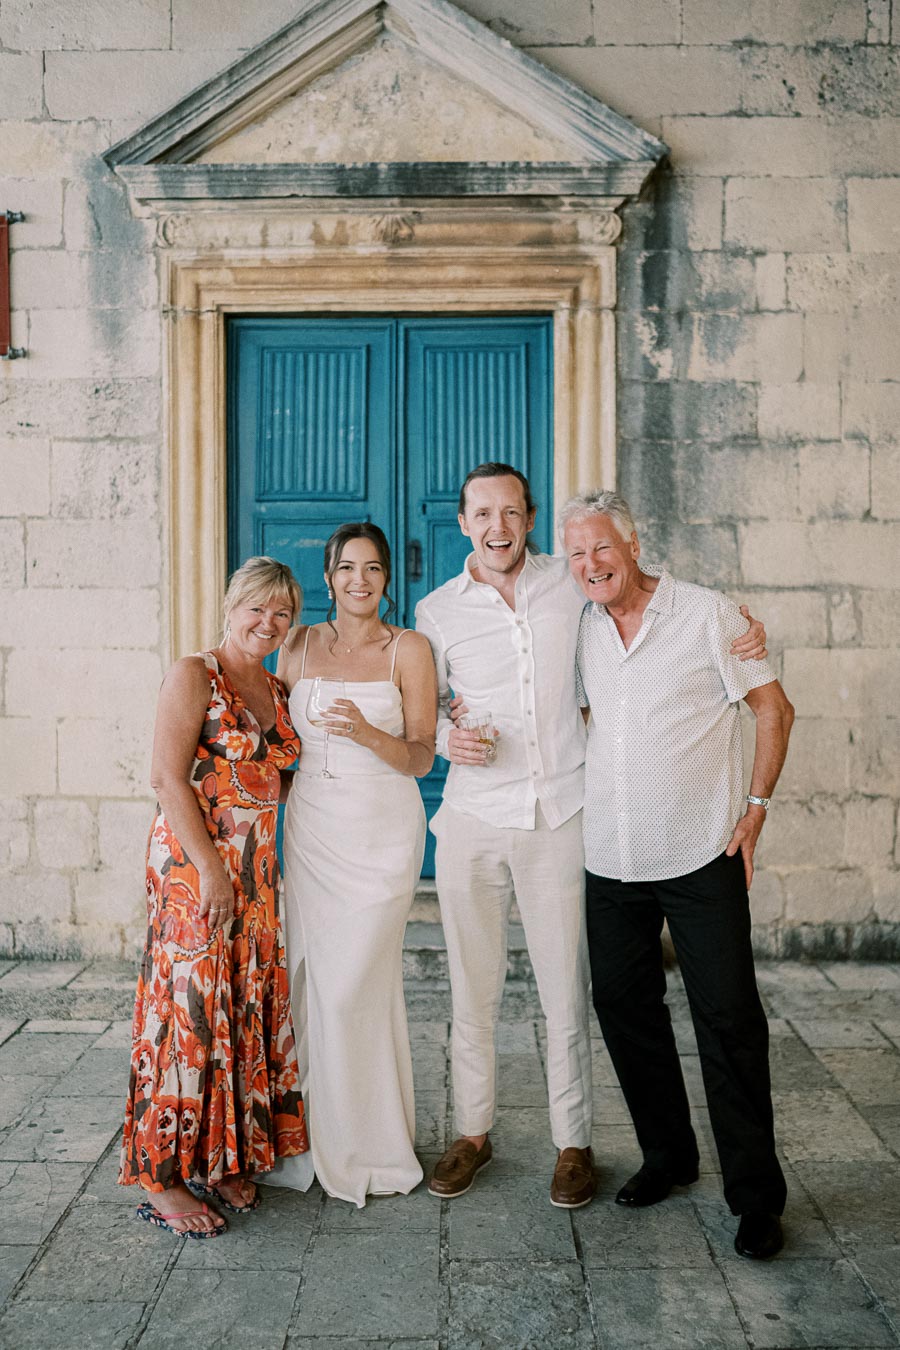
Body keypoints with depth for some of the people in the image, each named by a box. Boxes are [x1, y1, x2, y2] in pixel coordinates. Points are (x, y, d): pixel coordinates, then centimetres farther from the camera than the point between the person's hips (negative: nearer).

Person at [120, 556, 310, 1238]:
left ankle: (223, 1159, 26)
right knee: (191, 1008, -2)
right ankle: (164, 1178, 12)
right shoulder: (194, 675, -8)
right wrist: (211, 868, -18)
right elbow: (168, 778, -15)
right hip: (192, 862, -7)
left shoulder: (277, 691, 14)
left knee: (247, 1008, 11)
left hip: (257, 868, 7)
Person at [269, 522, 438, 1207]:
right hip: (311, 830, 3)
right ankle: (319, 1134, 24)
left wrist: (369, 734, -22)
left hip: (382, 835, -3)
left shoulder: (409, 649, -2)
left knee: (355, 986, -3)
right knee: (312, 980, 5)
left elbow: (422, 759, -4)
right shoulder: (300, 645, 8)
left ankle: (369, 1147, 17)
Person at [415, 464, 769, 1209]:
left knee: (566, 988, 5)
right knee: (473, 987, 10)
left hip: (559, 814, 0)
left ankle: (573, 1142, 24)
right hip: (473, 818, 1)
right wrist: (446, 737, -10)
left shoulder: (571, 583, 2)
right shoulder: (437, 610, 3)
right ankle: (473, 1132, 29)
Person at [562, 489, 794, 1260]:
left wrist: (756, 804, -7)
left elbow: (774, 708, -1)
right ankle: (668, 1156, 32)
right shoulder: (582, 631, 7)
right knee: (623, 1007, 12)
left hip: (700, 854, -4)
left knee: (728, 1018, 0)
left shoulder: (708, 615, -5)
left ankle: (756, 1195, 16)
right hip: (611, 859, 5)